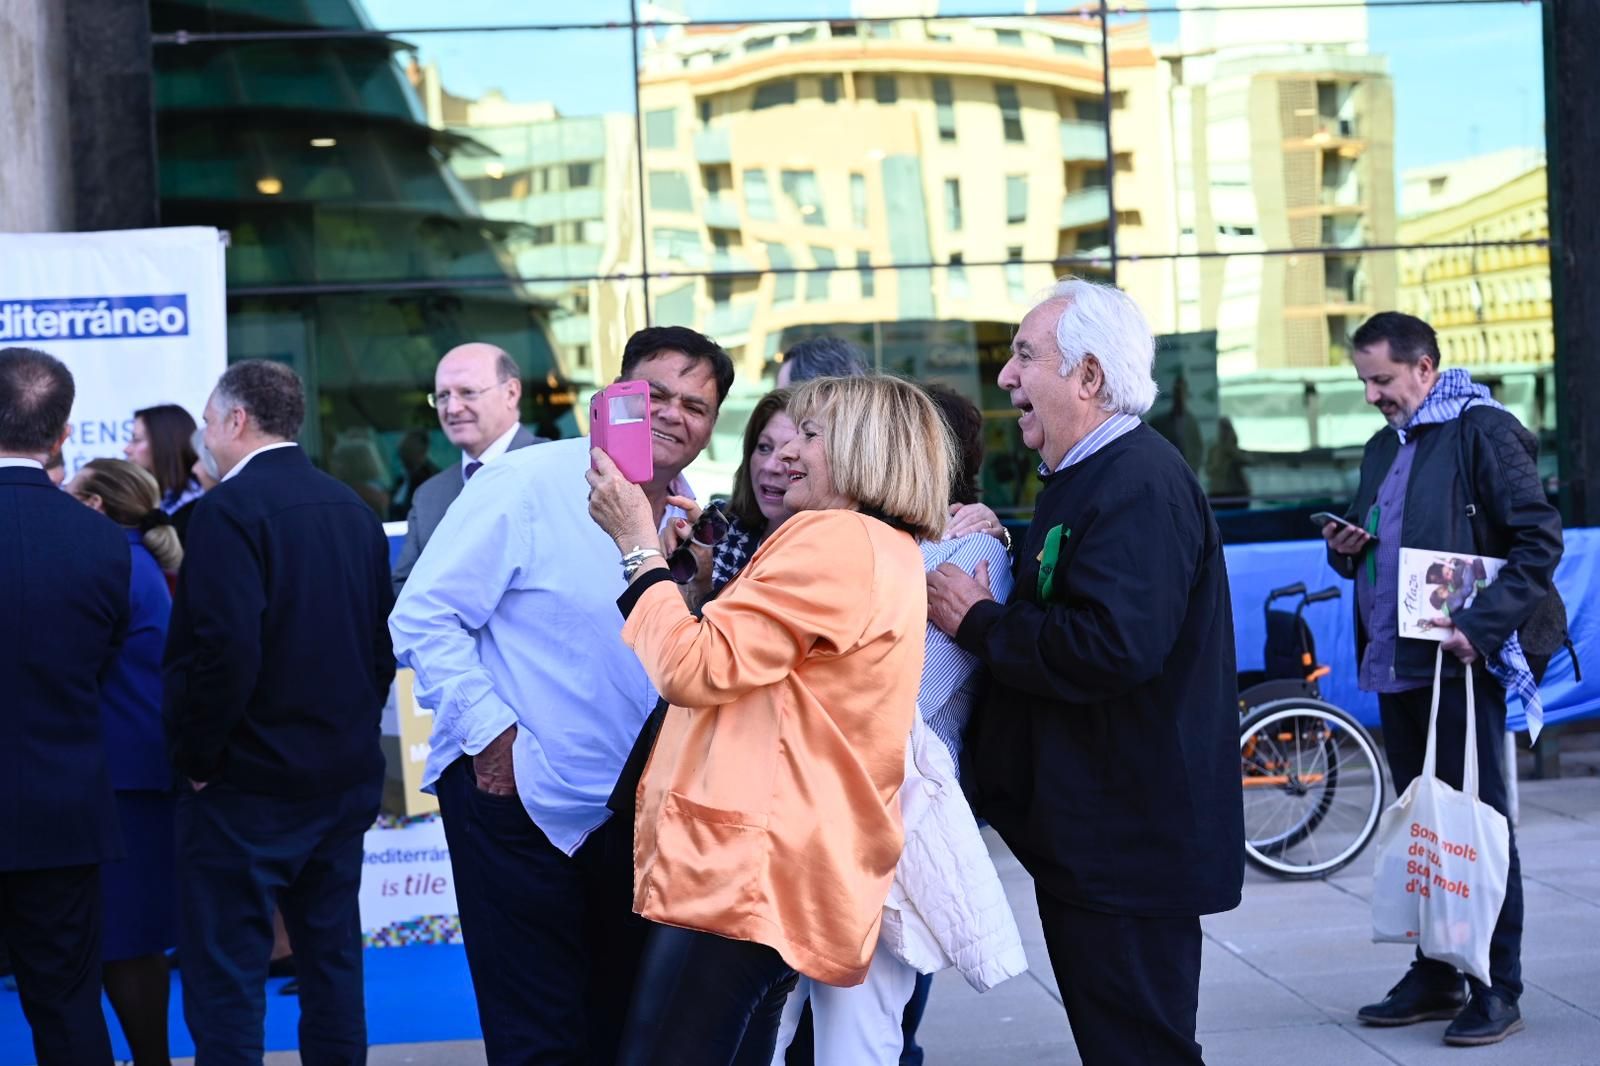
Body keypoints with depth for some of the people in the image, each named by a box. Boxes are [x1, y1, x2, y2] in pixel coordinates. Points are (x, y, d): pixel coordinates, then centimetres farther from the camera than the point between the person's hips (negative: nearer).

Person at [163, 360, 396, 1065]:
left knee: (227, 979, -2)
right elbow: (383, 637, 11)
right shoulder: (353, 509, 9)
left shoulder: (231, 508, -15)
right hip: (344, 775, 8)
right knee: (332, 956, 15)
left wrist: (195, 754, -12)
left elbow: (225, 649, -23)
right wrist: (354, 728, 16)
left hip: (247, 782, -8)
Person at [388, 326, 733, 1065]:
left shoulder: (689, 518, 7)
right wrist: (490, 731, -17)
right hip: (516, 797, -6)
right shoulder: (529, 483, -13)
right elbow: (424, 617, -13)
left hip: (627, 810, 6)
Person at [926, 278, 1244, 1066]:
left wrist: (978, 622, -18)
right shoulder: (1086, 478, 15)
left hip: (1130, 844, -11)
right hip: (1089, 837, 11)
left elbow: (1114, 647, -31)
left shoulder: (1141, 484, -19)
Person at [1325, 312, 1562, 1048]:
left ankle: (1498, 987, 5)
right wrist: (1346, 549, 5)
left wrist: (1481, 627, -20)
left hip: (1460, 663, -8)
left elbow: (1540, 539, -13)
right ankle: (1434, 975, 21)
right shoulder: (1384, 447, 18)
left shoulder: (1481, 430, -7)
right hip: (1394, 662, 8)